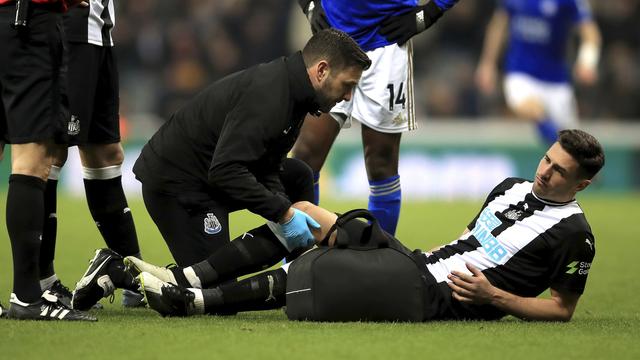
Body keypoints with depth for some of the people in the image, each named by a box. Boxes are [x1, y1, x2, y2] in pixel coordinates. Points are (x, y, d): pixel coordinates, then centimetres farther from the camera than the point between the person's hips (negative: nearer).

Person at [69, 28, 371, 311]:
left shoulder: (290, 91, 7)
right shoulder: (267, 93, -25)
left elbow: (265, 168, 9)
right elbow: (225, 171, -31)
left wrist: (285, 211, -8)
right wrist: (283, 213, -26)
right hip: (175, 181, -10)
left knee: (298, 177, 14)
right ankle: (117, 272, -5)